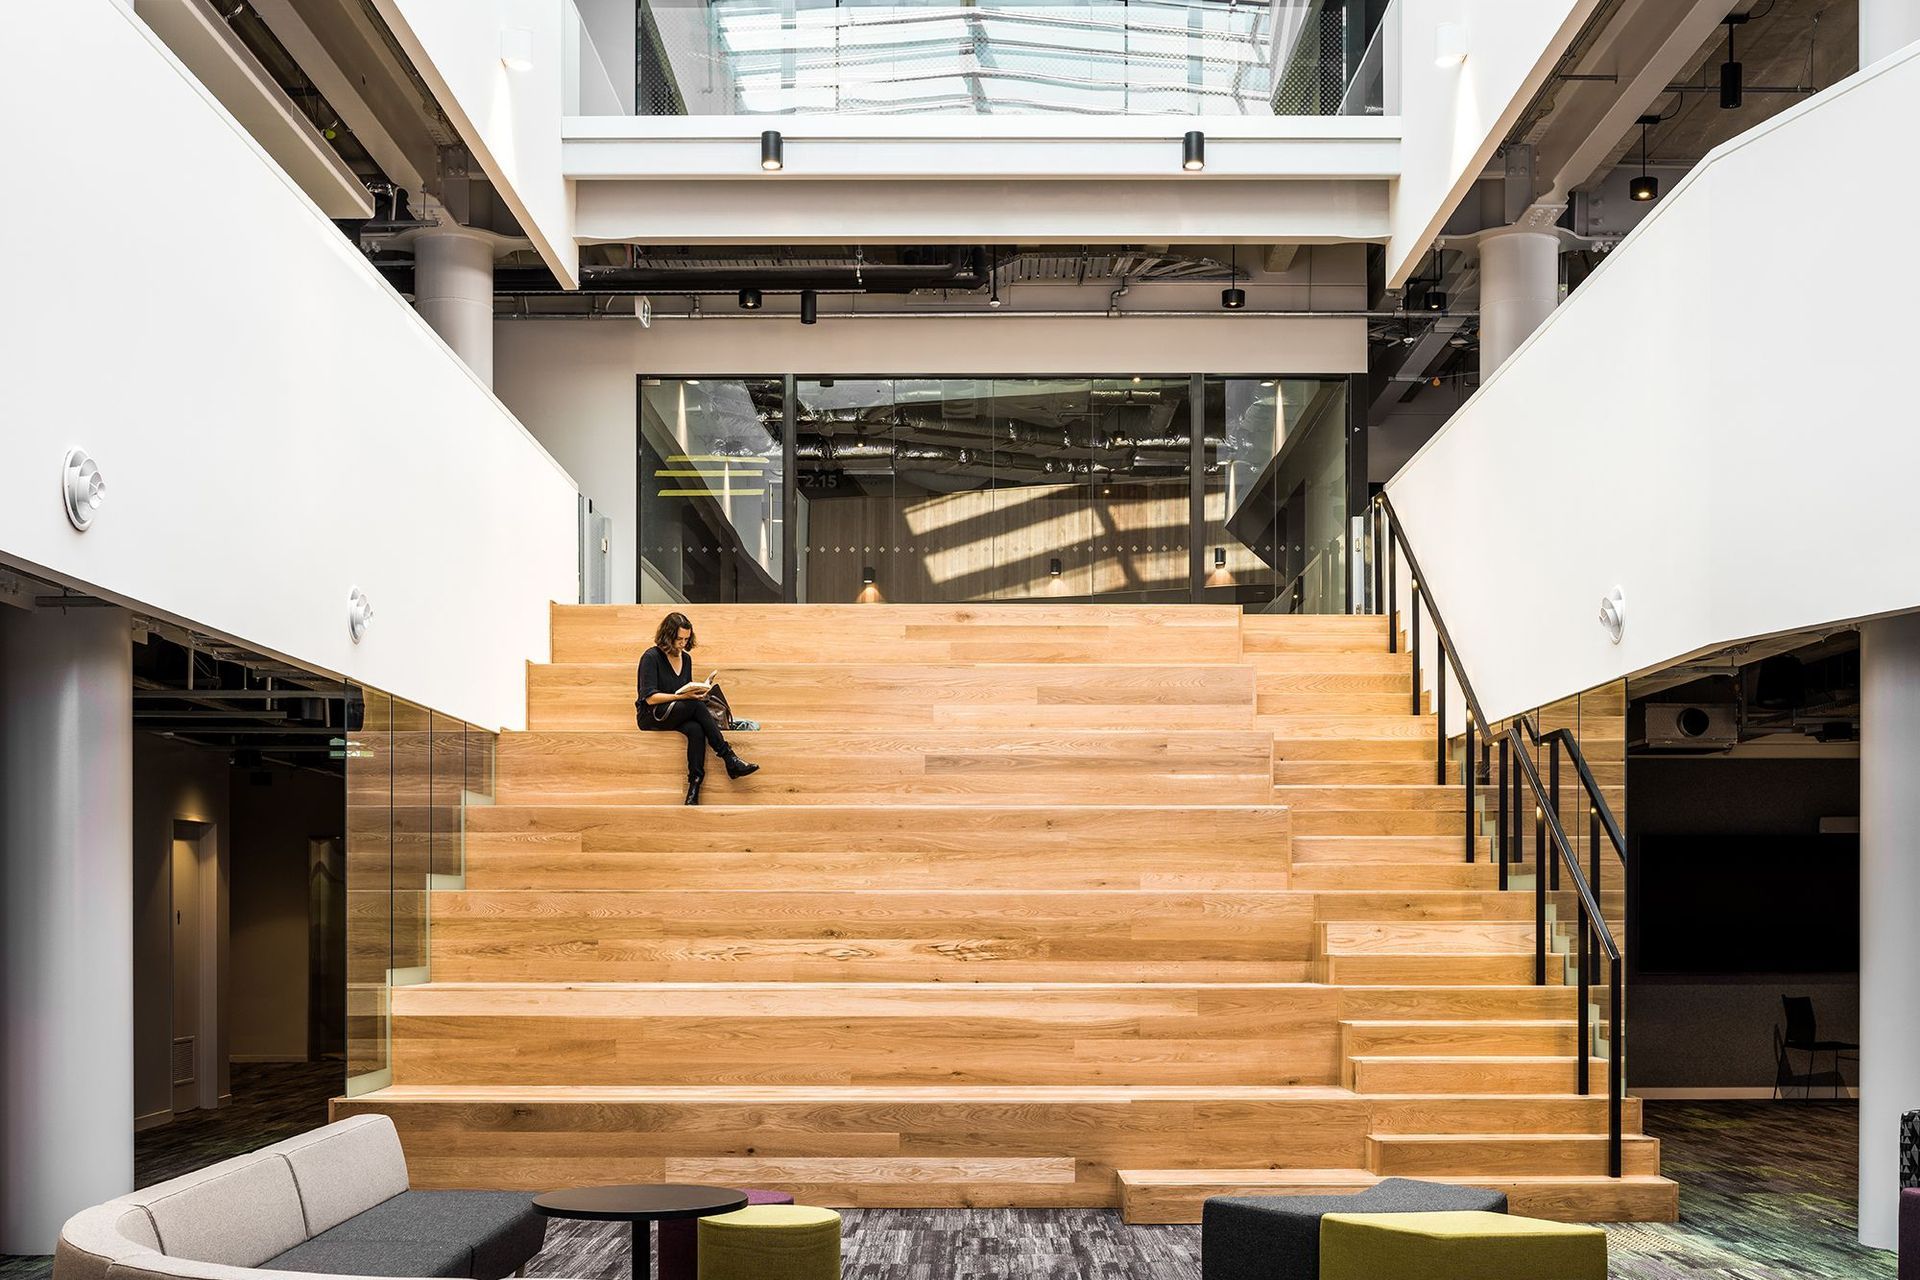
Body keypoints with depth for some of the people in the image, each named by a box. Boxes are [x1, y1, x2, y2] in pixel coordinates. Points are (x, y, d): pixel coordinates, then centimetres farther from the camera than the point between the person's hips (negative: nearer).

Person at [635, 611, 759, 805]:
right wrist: (682, 696, -22)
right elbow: (650, 698, -14)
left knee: (696, 729, -33)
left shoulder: (686, 658, 13)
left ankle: (694, 785, -41)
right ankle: (729, 759, -33)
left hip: (679, 716, 6)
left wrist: (695, 693, -4)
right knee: (696, 706, -32)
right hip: (651, 717, -5)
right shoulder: (651, 657, -8)